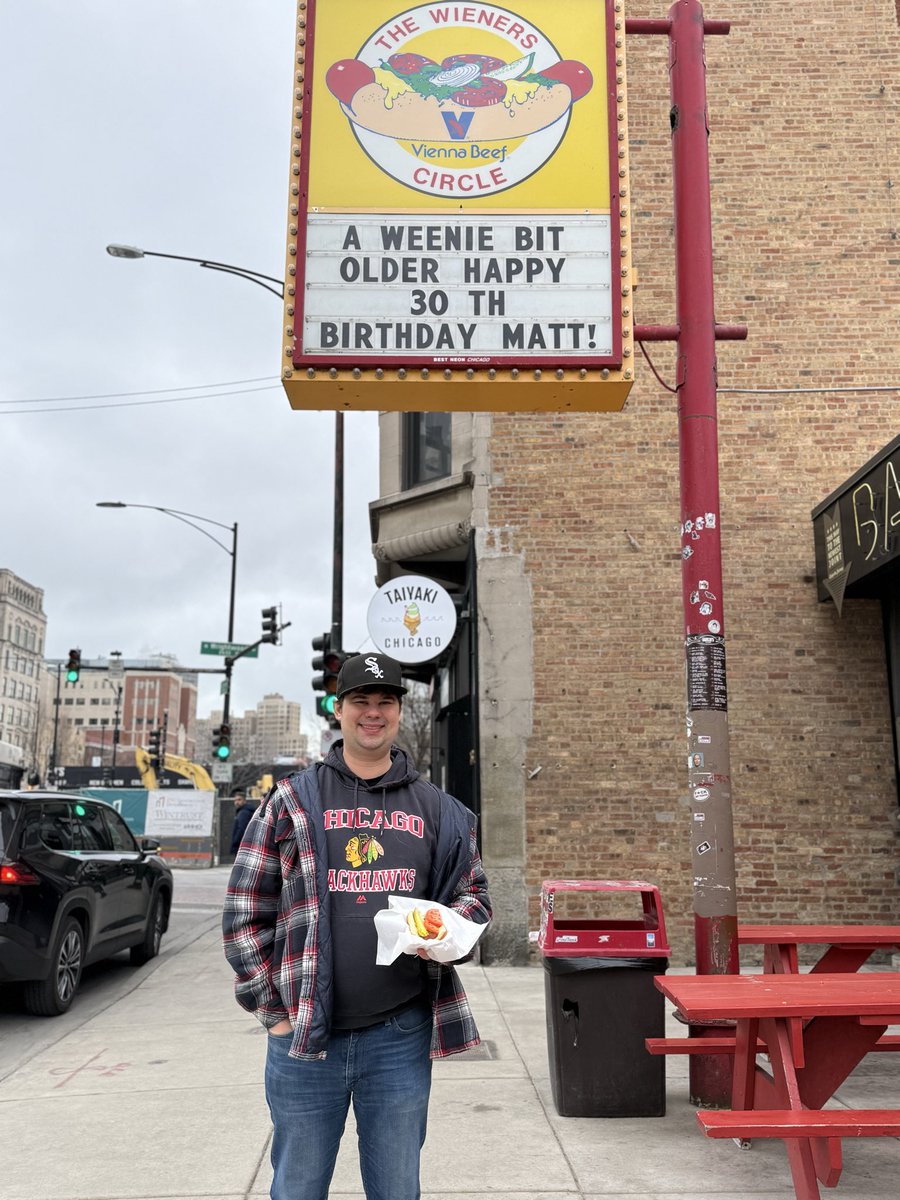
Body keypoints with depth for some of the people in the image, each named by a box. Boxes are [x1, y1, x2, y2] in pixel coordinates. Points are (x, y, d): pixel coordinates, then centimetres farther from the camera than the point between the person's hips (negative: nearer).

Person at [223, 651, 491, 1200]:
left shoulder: (437, 810, 7)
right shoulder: (292, 801, 1)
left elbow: (474, 894, 15)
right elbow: (244, 913, 2)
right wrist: (271, 1008, -3)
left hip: (401, 1036, 1)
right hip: (304, 1034, -1)